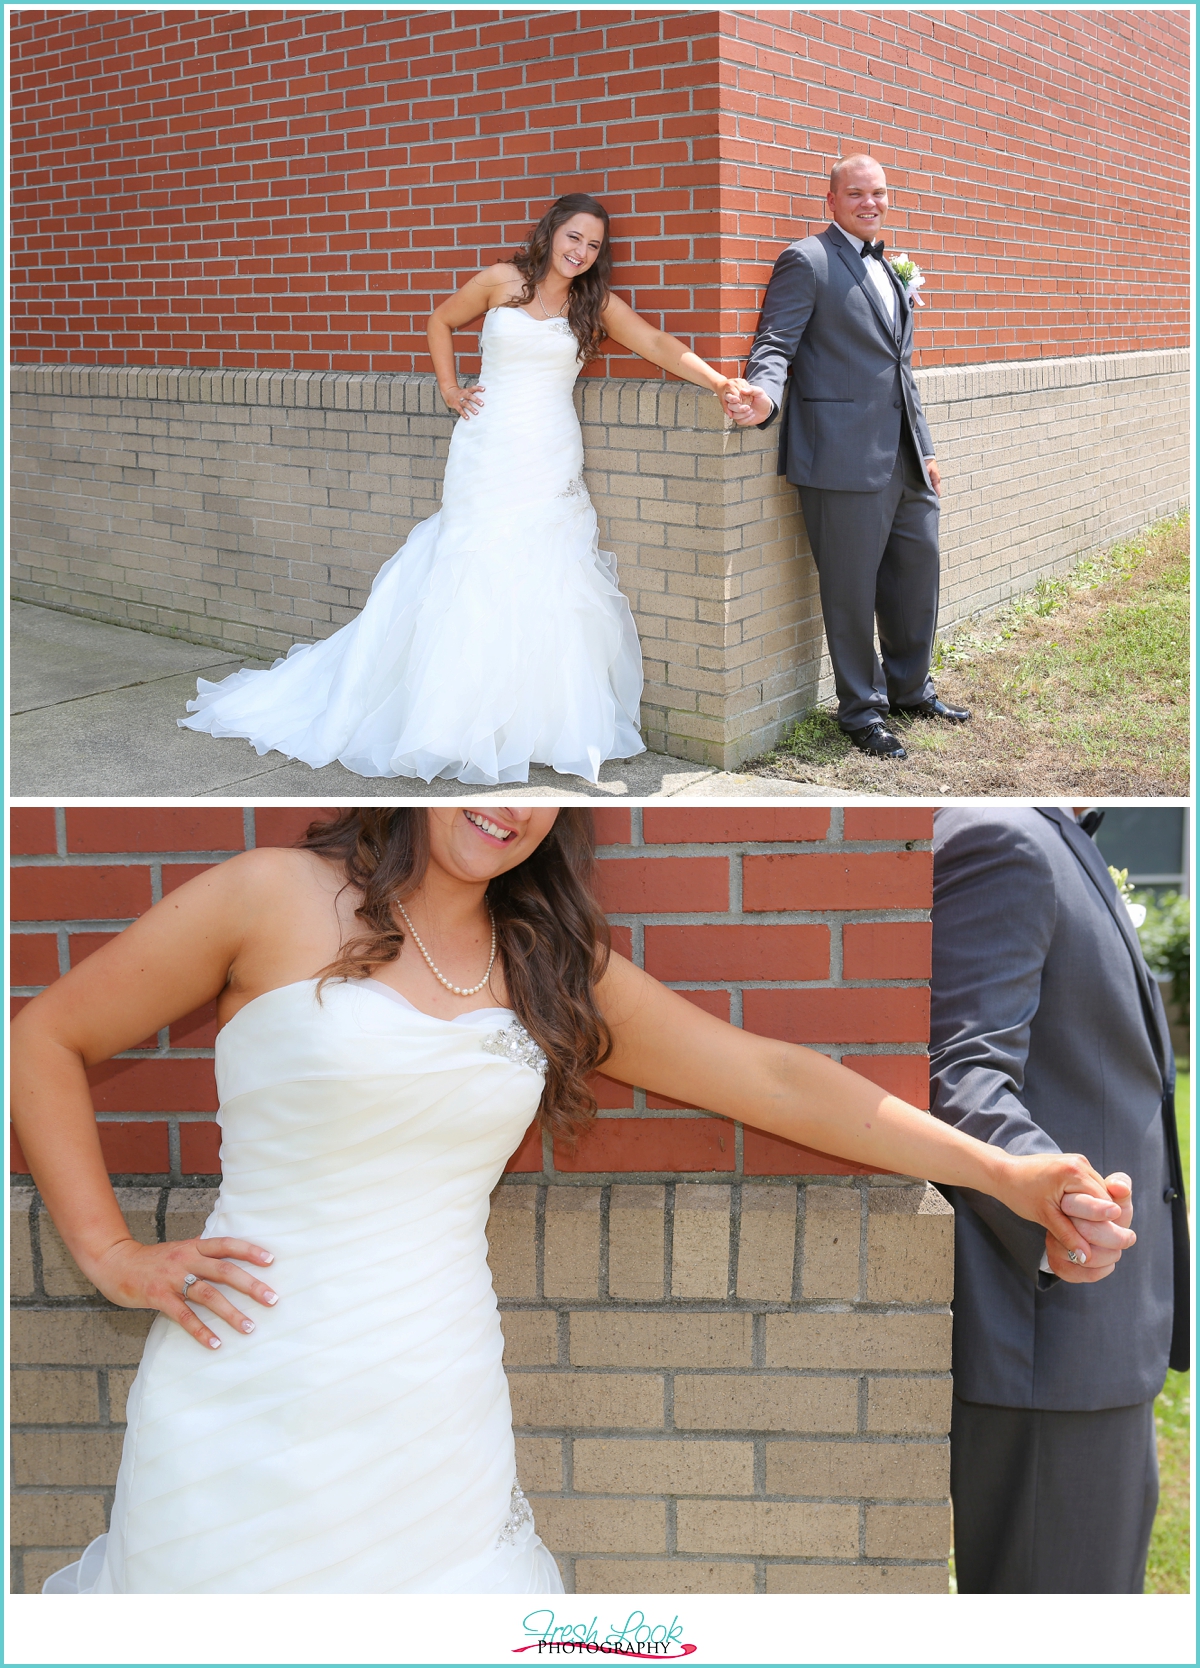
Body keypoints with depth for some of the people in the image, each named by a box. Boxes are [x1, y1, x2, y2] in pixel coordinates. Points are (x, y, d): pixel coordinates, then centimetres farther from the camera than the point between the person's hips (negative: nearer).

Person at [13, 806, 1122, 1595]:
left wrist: (1004, 1174, 3)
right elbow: (45, 1040, 3)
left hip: (441, 1417, 4)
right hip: (253, 1406, -3)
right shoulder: (276, 899, -4)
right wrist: (111, 1256, -4)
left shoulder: (554, 965, 9)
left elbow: (776, 1080, 7)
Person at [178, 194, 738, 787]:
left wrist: (723, 383, -13)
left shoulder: (596, 302, 7)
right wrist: (449, 390, 8)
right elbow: (440, 322, 18)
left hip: (550, 459, 1)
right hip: (486, 451, -1)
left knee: (545, 580, -3)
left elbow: (659, 345, -2)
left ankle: (533, 720, 5)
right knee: (473, 576, -3)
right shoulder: (502, 281, 4)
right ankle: (457, 720, 5)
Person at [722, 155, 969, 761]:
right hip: (846, 457, -8)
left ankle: (909, 688, 34)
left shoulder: (889, 271, 21)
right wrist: (763, 396, -32)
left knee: (918, 571, 16)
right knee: (852, 587, 0)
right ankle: (862, 711, 14)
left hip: (903, 460, 8)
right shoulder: (806, 261, -3)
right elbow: (775, 343, -11)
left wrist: (924, 448, 22)